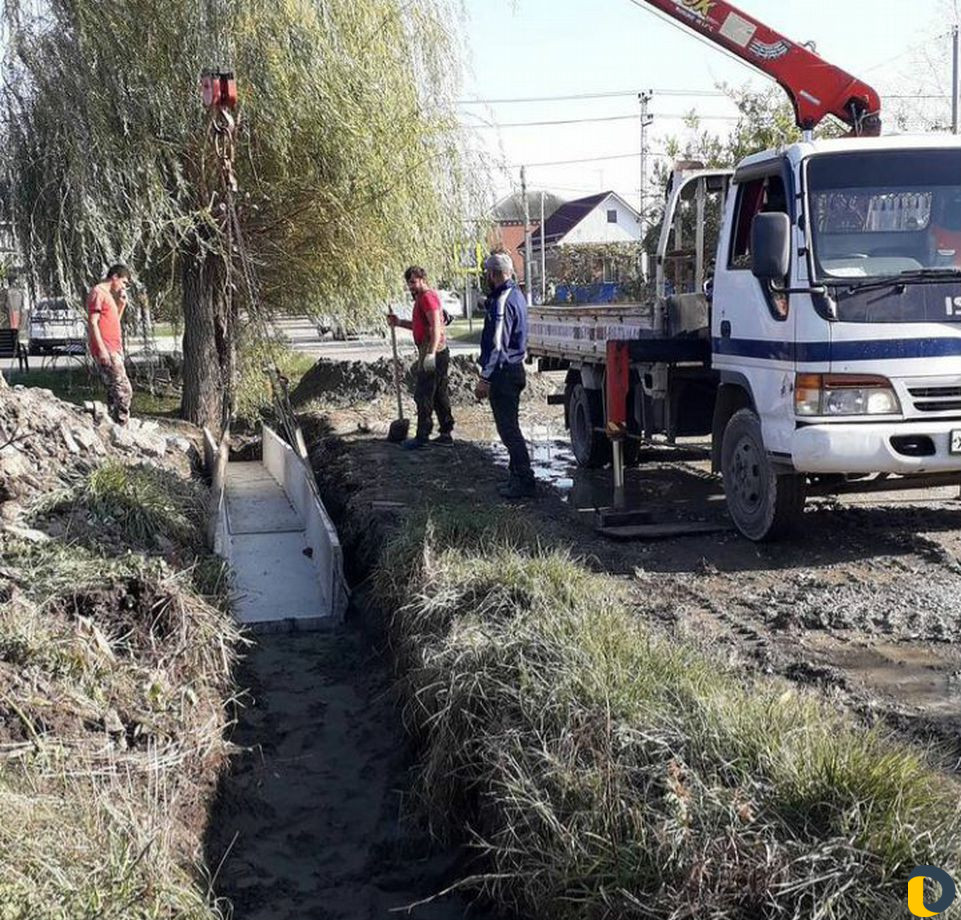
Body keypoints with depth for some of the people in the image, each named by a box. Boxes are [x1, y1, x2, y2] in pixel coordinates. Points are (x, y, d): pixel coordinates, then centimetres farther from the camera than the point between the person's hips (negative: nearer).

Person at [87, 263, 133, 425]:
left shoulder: (108, 295, 21)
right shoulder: (97, 292, -8)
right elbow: (93, 323, -15)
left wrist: (122, 303, 14)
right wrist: (102, 349, -20)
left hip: (114, 350, 10)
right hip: (106, 351, -10)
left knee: (114, 390, 10)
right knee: (124, 390, -12)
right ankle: (121, 424, -10)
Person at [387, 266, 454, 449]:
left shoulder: (427, 297, -12)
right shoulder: (422, 298, 20)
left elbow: (436, 326, -22)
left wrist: (431, 353, -30)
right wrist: (399, 322, 19)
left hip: (433, 354, -10)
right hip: (439, 353, 10)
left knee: (423, 396, -6)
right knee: (440, 394, 12)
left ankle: (422, 437, -3)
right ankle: (446, 433, 17)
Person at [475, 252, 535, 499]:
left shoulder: (502, 301, -18)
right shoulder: (515, 294, 14)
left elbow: (497, 345, -22)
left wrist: (485, 378, -21)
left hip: (503, 373, -10)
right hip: (514, 369, 10)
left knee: (508, 428, -7)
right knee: (510, 426, 17)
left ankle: (524, 482, -5)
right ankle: (518, 476, 24)